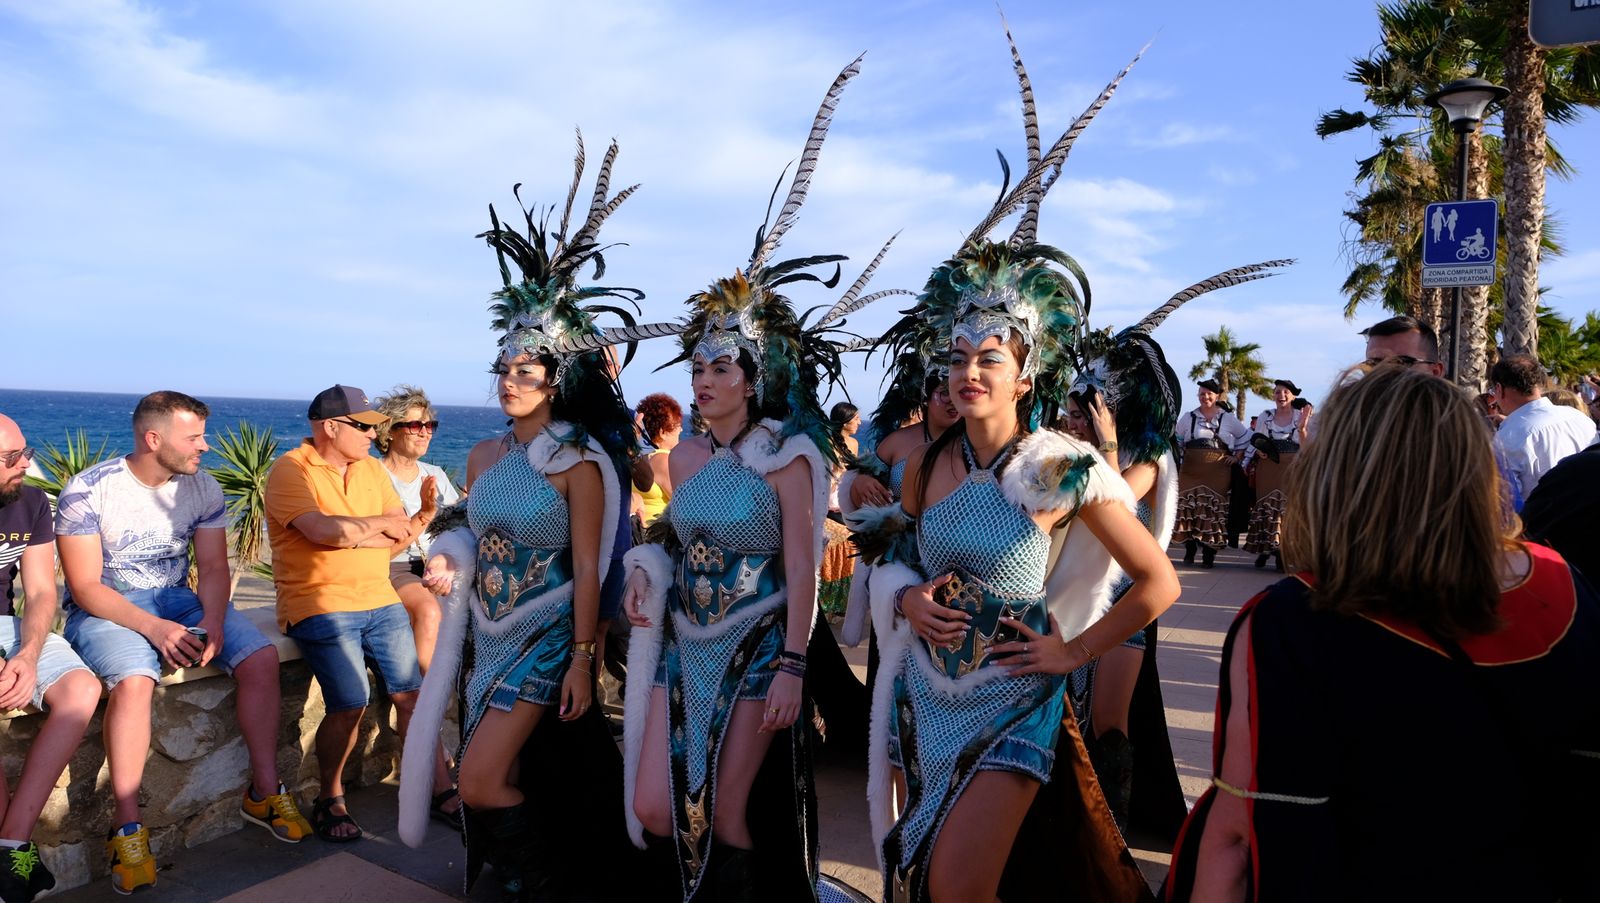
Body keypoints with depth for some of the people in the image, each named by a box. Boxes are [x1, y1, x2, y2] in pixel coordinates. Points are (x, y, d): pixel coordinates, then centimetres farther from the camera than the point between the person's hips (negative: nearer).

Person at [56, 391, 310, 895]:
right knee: (134, 679, -35)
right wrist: (153, 628, -26)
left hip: (177, 598, 5)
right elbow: (84, 587, -15)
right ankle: (127, 828, -23)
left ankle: (264, 791, -5)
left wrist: (213, 620, -18)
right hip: (105, 607, -4)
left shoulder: (202, 488, -1)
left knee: (261, 658, -17)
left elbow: (213, 567, 2)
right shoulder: (88, 491, -14)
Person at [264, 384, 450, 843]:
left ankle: (439, 787, 8)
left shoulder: (371, 467, 13)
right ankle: (329, 801, 5)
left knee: (411, 693, -2)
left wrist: (421, 521, -13)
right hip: (320, 606, -6)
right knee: (350, 704, -17)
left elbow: (397, 541, 10)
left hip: (381, 600, 6)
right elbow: (325, 532, -22)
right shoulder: (290, 470, -6)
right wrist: (382, 522, -8)